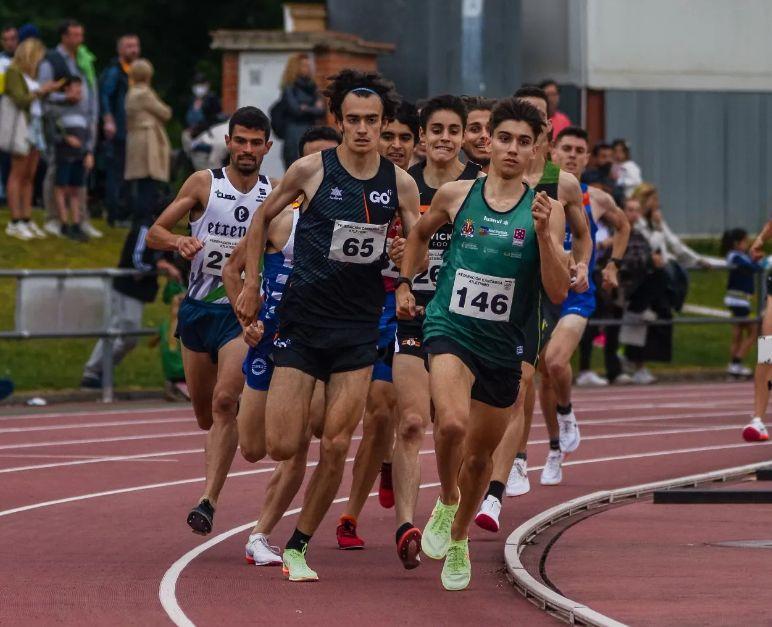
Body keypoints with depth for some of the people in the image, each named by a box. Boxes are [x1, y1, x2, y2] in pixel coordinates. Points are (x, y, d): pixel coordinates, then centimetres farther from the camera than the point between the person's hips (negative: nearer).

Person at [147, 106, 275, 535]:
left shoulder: (275, 195, 1)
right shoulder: (204, 183, 0)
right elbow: (154, 233, 1)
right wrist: (178, 241, -20)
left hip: (242, 311, -2)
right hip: (198, 308, 2)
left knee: (224, 401, -21)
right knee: (205, 414, 12)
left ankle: (209, 500, -23)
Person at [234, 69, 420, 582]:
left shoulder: (400, 183, 0)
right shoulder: (311, 170, -5)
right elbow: (263, 218, 10)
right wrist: (251, 284, 7)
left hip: (359, 329, 1)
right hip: (301, 322, -1)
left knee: (336, 448, -6)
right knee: (282, 448, -8)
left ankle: (297, 547, 9)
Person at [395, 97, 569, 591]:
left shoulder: (546, 211, -5)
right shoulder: (456, 196, -2)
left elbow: (559, 293, -11)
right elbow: (420, 235, 21)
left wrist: (543, 235, -22)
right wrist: (404, 283, 14)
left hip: (503, 346, 2)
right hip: (451, 330, -2)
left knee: (480, 454, 15)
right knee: (452, 423, -29)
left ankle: (458, 538, 41)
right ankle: (446, 503, 1)